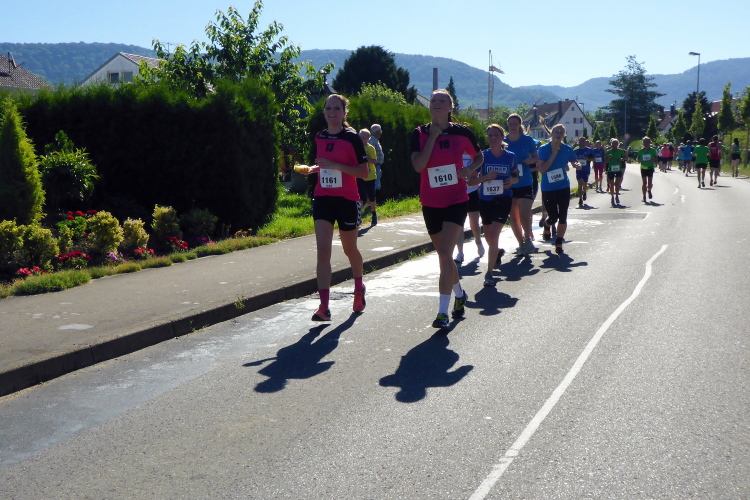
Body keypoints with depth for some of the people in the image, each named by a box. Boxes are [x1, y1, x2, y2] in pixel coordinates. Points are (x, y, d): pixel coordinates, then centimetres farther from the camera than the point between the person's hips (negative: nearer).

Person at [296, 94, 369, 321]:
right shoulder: (319, 138, 8)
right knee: (323, 250, -9)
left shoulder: (352, 138, -7)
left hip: (347, 200, -3)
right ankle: (324, 306, -11)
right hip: (323, 199, 3)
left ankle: (359, 289, 42)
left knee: (350, 249, 13)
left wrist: (336, 165, -20)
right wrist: (310, 169, -1)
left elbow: (364, 172, -10)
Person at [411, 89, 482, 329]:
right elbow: (418, 165, -16)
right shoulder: (420, 133, -2)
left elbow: (479, 156, 13)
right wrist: (433, 136, -15)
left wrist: (469, 169, -7)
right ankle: (459, 294, 41)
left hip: (457, 201, -2)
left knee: (444, 252, -16)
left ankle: (443, 312, -13)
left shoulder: (461, 132, -2)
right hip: (431, 203, 3)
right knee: (444, 254, 15)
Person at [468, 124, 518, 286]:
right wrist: (485, 177, -22)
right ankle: (498, 253, 52)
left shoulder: (510, 156, -2)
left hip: (504, 199, -2)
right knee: (489, 238, 17)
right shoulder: (483, 156, -5)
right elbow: (470, 181, -5)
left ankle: (489, 273, -8)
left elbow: (516, 176, 15)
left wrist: (512, 181, -8)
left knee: (493, 235, -16)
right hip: (485, 200, 2)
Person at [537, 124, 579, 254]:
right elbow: (542, 170, -17)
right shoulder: (544, 149, -8)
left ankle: (559, 243, 18)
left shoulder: (567, 149, 1)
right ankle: (547, 223, 37)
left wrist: (577, 165, -9)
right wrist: (554, 154, -19)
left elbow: (575, 162, 15)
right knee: (553, 217, -2)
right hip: (548, 188, -2)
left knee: (563, 217, -1)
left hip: (563, 187, 2)